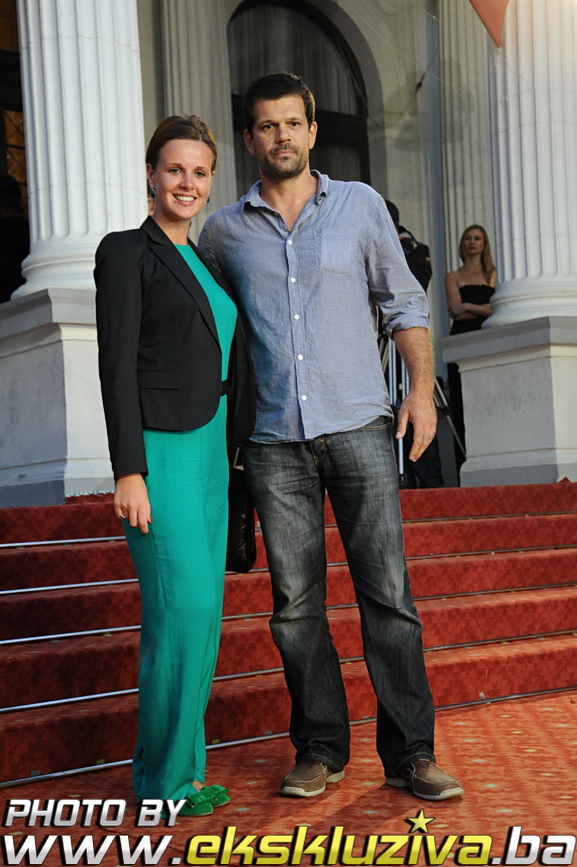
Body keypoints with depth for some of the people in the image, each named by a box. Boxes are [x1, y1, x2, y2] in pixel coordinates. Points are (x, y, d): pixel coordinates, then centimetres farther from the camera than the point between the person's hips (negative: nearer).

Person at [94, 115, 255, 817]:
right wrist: (128, 472, -18)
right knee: (183, 607, -11)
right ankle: (164, 778, 3)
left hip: (208, 453, 8)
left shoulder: (203, 262, 19)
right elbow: (117, 367, -11)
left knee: (199, 613, 8)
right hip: (157, 451, -8)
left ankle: (181, 766, 18)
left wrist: (236, 450, 18)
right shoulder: (127, 253, -4)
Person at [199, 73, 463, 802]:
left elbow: (403, 301, 12)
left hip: (358, 427, -1)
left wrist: (422, 387, 0)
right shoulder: (224, 231, 9)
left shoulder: (360, 204, 8)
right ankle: (320, 750, 15)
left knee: (387, 592, -5)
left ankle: (409, 753, 4)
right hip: (275, 441, 1)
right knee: (295, 604, 3)